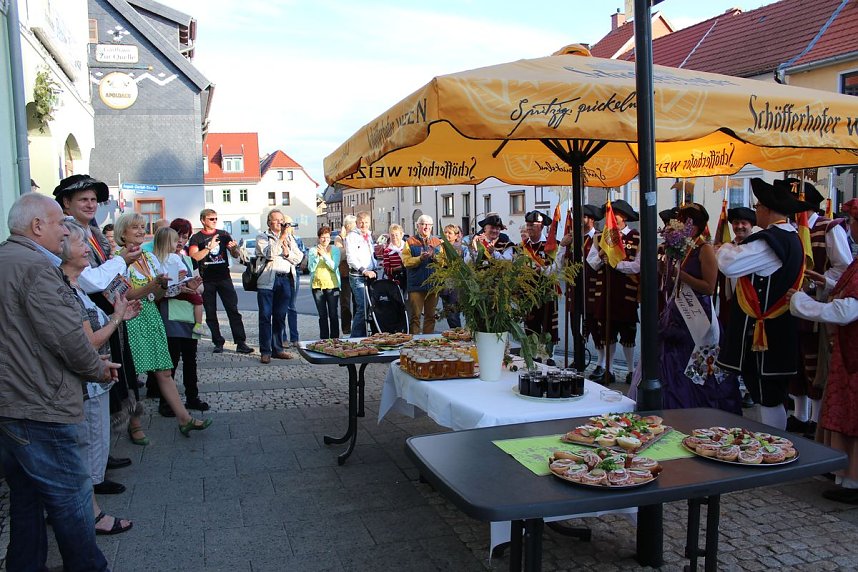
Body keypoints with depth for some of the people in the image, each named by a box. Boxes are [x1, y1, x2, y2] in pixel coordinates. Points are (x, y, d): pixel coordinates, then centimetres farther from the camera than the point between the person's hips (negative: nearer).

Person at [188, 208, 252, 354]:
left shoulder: (223, 234, 10)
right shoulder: (196, 238, 5)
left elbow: (236, 255, 9)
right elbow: (194, 257, -10)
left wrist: (234, 248, -14)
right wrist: (209, 248, -20)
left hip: (224, 277, 1)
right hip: (206, 280, 0)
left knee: (233, 310, -6)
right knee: (210, 314, 4)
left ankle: (241, 343, -7)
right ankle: (218, 343, 13)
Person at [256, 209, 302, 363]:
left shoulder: (289, 238, 20)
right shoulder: (262, 238, 6)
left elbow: (298, 258, 14)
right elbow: (269, 254, -12)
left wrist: (287, 252, -4)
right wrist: (281, 237, -12)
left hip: (285, 280, 4)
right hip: (267, 280, -4)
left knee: (280, 316, 8)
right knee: (265, 316, -3)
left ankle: (278, 349, 15)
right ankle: (265, 351, 0)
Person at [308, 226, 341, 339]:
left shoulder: (335, 250, 4)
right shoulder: (313, 250, 7)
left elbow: (334, 266, -7)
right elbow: (311, 268, -1)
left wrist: (324, 255, -15)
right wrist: (317, 255, -12)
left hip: (332, 285, -1)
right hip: (317, 285, 1)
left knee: (333, 314, -1)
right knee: (322, 315, 5)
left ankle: (334, 339, 6)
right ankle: (324, 339, 11)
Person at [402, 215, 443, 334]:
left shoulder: (437, 242, 12)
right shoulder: (410, 242, 4)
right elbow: (406, 261, -8)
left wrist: (434, 257, -16)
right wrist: (420, 258, -21)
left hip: (433, 284, 3)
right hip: (416, 284, -3)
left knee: (430, 315, 9)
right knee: (415, 315, -2)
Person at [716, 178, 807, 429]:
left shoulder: (769, 240, -19)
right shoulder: (792, 238, 12)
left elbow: (730, 265, -26)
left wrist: (726, 248, -5)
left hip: (762, 331, -10)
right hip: (781, 329, 10)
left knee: (768, 399, -2)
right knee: (773, 397, 18)